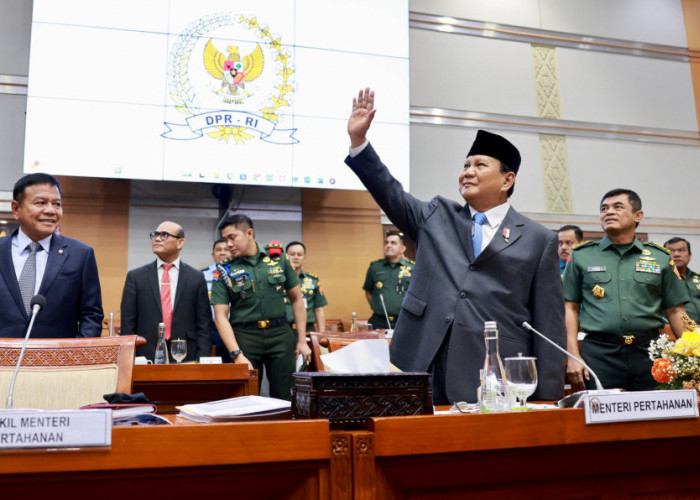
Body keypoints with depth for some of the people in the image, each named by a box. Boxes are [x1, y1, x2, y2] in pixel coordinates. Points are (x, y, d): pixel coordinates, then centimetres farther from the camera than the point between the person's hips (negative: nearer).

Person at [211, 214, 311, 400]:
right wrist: (237, 354, -14)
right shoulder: (224, 272, 1)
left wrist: (302, 340, 7)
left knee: (284, 398, 3)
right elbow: (221, 316, -4)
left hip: (280, 334, 1)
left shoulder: (279, 259, 5)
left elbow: (296, 299, 11)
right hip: (245, 337, -1)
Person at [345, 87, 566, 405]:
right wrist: (358, 140, -4)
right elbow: (391, 194, 7)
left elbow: (549, 322, 2)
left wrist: (547, 398, -2)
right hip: (428, 374, 2)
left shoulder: (539, 240, 5)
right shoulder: (436, 217, 15)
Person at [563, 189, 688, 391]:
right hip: (599, 353, -1)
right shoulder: (581, 256, 8)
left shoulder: (660, 258, 11)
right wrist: (573, 356, -3)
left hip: (649, 352, 2)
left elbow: (675, 311, 12)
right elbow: (570, 308, 5)